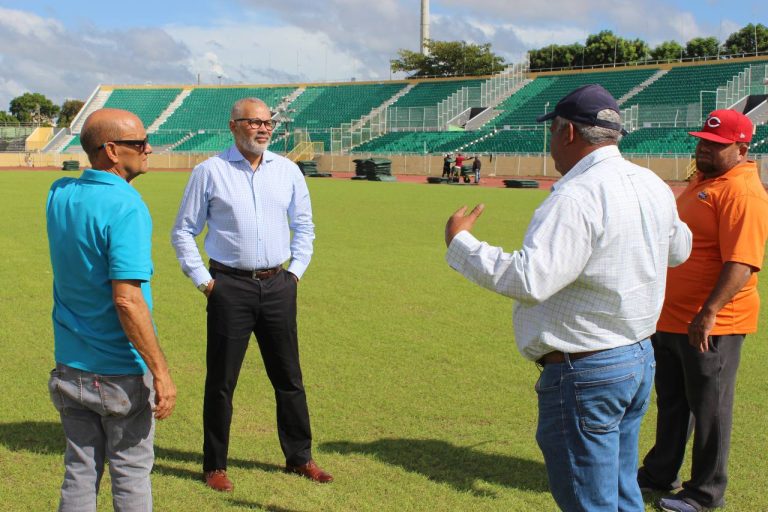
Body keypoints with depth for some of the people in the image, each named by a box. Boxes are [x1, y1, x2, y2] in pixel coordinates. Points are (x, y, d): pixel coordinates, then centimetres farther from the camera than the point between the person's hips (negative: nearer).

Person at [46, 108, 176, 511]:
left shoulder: (59, 194, 1)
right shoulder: (125, 207, -21)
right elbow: (127, 300, -27)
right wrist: (161, 372, -21)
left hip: (69, 367, 6)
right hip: (121, 372, -6)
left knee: (79, 473, 16)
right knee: (131, 473, 10)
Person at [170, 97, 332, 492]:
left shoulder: (288, 170, 8)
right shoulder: (210, 171, -2)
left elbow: (304, 225, 18)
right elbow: (183, 232, 3)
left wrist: (296, 271, 9)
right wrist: (203, 280, -3)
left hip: (278, 286, 3)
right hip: (231, 286, -3)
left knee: (289, 377, 12)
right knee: (221, 380, 4)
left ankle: (299, 457, 26)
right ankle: (215, 466, 18)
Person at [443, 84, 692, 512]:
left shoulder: (577, 197, -24)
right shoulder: (654, 186, 5)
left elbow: (528, 280, -32)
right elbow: (679, 250, 22)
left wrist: (459, 243, -19)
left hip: (585, 375, -9)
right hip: (641, 358, 9)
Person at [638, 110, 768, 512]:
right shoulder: (702, 180, 13)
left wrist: (708, 313, -31)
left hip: (711, 324, -9)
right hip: (671, 318, 10)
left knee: (709, 407, 5)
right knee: (670, 401, 20)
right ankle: (660, 474, 35)